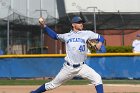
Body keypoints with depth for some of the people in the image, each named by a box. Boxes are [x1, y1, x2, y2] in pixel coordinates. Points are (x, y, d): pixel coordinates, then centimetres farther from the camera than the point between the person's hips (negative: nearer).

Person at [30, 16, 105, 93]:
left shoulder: (86, 33, 3)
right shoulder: (67, 36, 7)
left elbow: (100, 37, 5)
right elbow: (54, 35, 19)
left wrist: (100, 43, -18)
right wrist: (44, 26, 10)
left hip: (82, 67, 0)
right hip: (68, 68, 0)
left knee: (97, 78, -20)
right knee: (53, 84, 8)